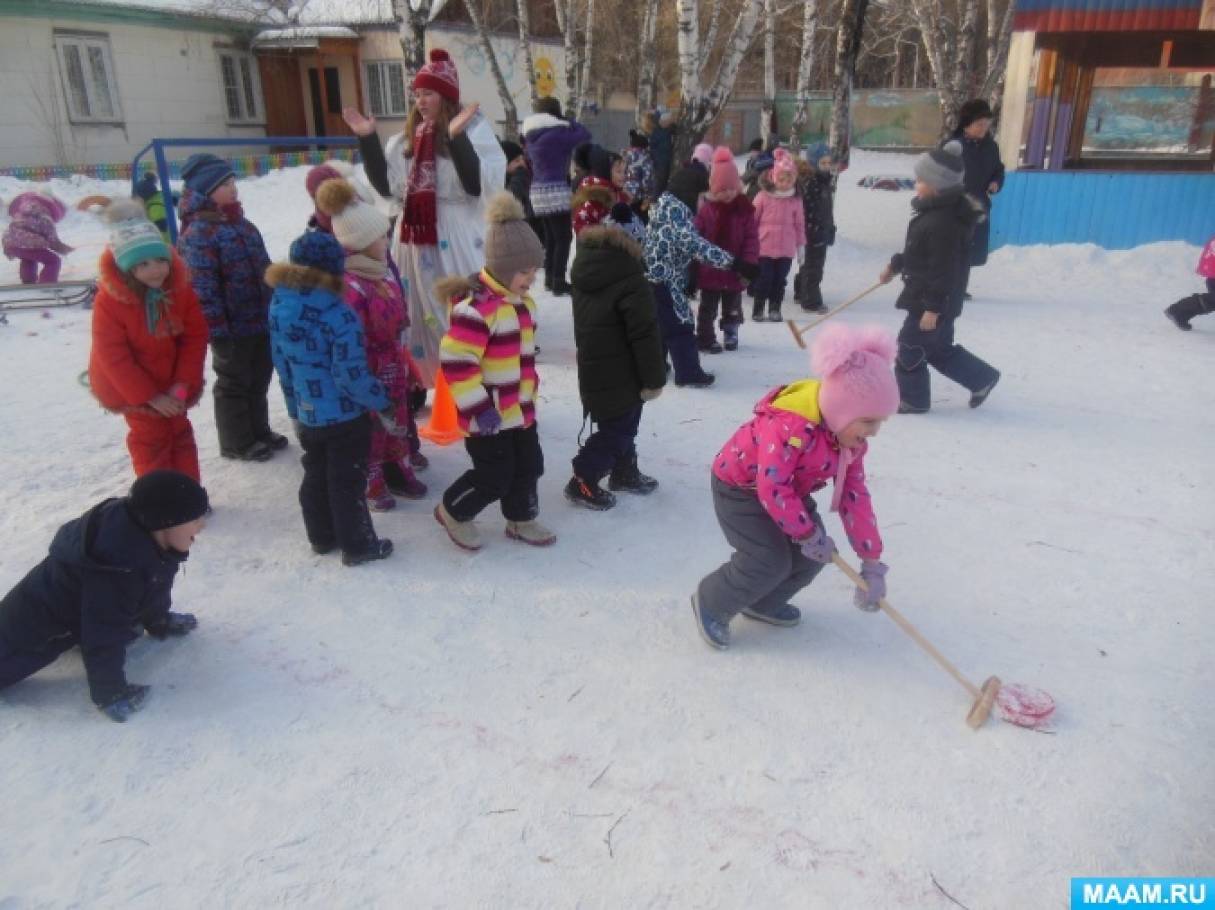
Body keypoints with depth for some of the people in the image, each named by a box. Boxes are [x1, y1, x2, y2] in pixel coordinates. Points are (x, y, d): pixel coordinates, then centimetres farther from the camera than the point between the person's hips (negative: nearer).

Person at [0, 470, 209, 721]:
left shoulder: (154, 541, -16)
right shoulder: (117, 567, -43)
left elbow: (156, 586, 5)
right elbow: (104, 633, -35)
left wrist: (160, 622, 18)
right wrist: (109, 692, -27)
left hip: (75, 601, 8)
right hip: (40, 623, -8)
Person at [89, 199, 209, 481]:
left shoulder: (180, 287, -16)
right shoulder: (109, 300, -26)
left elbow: (195, 337, -12)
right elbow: (113, 358, -23)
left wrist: (182, 384, -18)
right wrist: (150, 396, -24)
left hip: (172, 381, 4)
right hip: (130, 387, -4)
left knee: (179, 433, 15)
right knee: (150, 439, 2)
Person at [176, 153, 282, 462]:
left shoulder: (242, 224, 10)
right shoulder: (198, 234, -18)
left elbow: (263, 268, 17)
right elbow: (202, 289, -21)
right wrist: (218, 332, -22)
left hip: (262, 320, 8)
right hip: (233, 328, -8)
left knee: (258, 380, 20)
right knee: (234, 385, 7)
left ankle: (259, 431, 36)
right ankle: (236, 442, 21)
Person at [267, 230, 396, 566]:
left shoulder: (279, 305, -1)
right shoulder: (337, 314, -24)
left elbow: (282, 364, 8)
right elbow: (351, 375, -24)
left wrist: (294, 408, 18)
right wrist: (383, 407, -11)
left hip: (307, 415, 7)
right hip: (345, 416, -7)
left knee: (315, 476, 21)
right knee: (348, 481, 7)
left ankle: (322, 537, 37)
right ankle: (358, 545, 21)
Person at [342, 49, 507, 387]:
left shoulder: (474, 128, -4)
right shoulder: (408, 136, 14)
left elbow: (480, 185, -17)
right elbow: (386, 184, 12)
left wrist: (457, 137, -25)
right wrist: (368, 140, 5)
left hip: (457, 240, -6)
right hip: (414, 239, 6)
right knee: (420, 316, 13)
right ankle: (419, 385, 27)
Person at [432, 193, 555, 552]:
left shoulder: (521, 302, 8)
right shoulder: (476, 307, -24)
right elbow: (455, 362, -26)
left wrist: (530, 393, 24)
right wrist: (478, 408, -24)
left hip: (520, 407, 9)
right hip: (487, 414, -9)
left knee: (529, 465, 17)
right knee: (495, 476, 1)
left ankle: (521, 520, 38)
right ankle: (453, 512, 27)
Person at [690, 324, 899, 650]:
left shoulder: (851, 435, -11)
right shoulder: (790, 427, -39)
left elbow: (855, 495, -8)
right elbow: (773, 489, -37)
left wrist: (871, 560, -10)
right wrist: (808, 534, -27)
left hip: (791, 490, 8)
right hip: (739, 488, -8)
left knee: (813, 554, 3)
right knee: (771, 561, -16)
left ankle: (763, 604, 27)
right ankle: (711, 604, 8)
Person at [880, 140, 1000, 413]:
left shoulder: (944, 222, -26)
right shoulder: (934, 211, 7)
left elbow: (943, 269, -26)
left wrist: (933, 307, -25)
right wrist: (895, 265, 32)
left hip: (934, 301, -10)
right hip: (925, 296, 10)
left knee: (910, 346, 3)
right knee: (939, 348, 19)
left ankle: (913, 398, 17)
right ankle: (983, 378, 30)